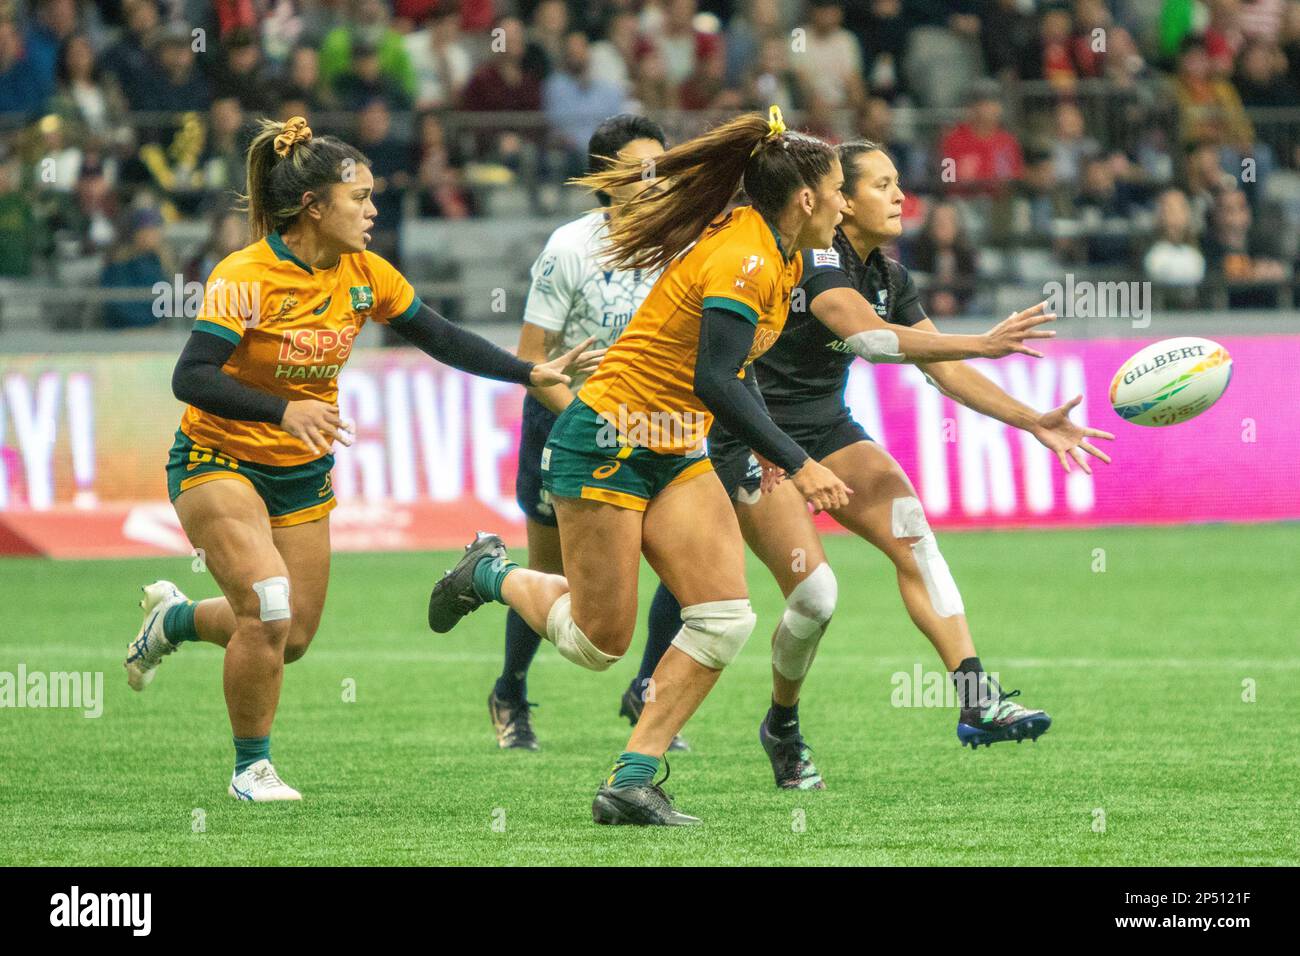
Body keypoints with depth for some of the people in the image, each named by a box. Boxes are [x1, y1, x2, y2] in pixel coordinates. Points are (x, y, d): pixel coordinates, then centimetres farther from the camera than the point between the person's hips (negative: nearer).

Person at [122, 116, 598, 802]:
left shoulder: (363, 274, -5)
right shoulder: (246, 277, -23)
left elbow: (441, 339, 5)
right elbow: (191, 378, -30)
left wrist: (532, 374, -2)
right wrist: (283, 411, -43)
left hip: (303, 470, 7)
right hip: (219, 459, -6)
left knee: (292, 637, 8)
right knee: (268, 607, -23)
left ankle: (174, 618, 38)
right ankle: (251, 767, -2)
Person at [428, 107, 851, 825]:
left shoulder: (779, 258, 7)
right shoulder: (741, 258, -22)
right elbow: (714, 382, -29)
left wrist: (758, 451, 17)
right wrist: (796, 463, -29)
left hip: (676, 454, 9)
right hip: (606, 444, -9)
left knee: (726, 618, -8)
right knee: (598, 644, -1)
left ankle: (630, 783, -5)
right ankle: (493, 574, 27)